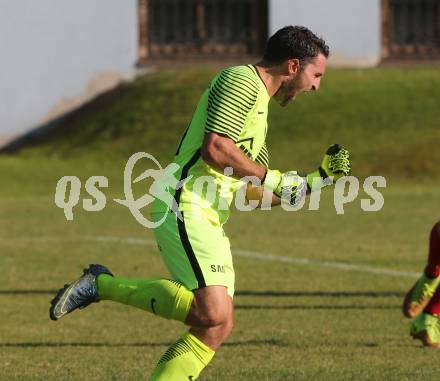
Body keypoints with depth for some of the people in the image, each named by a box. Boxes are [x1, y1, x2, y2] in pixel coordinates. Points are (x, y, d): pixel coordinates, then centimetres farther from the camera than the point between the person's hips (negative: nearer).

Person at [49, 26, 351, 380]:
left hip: (208, 219, 10)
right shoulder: (241, 81, -6)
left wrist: (319, 178, 24)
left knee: (217, 328, 1)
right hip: (185, 208, -10)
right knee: (212, 313, -23)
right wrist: (272, 178, -11)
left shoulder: (258, 106, 25)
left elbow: (254, 192, 28)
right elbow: (215, 149, -19)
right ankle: (102, 285, -12)